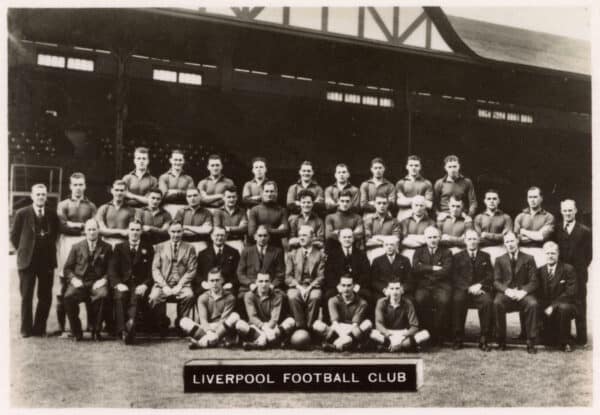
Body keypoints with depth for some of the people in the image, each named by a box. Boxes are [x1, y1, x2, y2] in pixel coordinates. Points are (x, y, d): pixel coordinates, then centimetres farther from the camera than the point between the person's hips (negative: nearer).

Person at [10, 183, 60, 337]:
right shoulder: (22, 213, -2)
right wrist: (24, 250, 4)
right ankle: (26, 329, 12)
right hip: (27, 261, -2)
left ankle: (39, 328, 15)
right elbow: (14, 236, 5)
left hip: (47, 261, 2)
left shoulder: (52, 215, 5)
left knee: (45, 296, 4)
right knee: (26, 296, 3)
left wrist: (49, 249, 8)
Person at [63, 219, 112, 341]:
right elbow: (67, 268, 14)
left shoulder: (106, 248, 12)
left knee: (103, 295, -36)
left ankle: (96, 331, -17)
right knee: (68, 297, -32)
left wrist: (104, 279, -9)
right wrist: (73, 279, -5)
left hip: (97, 283, -1)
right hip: (79, 282, 1)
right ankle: (76, 332, -13)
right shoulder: (76, 247, 15)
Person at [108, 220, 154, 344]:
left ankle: (131, 324, -55)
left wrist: (145, 285, -12)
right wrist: (118, 284, -11)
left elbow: (152, 271, 7)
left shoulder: (148, 248, 16)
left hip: (140, 286, -1)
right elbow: (112, 270, 8)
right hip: (123, 284, 1)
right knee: (120, 297, -33)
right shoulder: (119, 247, 18)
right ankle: (123, 331, -42)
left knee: (136, 297, -35)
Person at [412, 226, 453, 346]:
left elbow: (446, 271, -4)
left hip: (441, 285, -1)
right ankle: (426, 331, -18)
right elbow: (415, 269, 0)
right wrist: (432, 268, -7)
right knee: (419, 299, -33)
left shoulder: (446, 252, 13)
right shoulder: (419, 251, 18)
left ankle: (437, 334, -20)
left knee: (443, 300, -33)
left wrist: (424, 270, -2)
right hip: (423, 285, 1)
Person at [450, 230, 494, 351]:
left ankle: (484, 340, -25)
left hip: (480, 290, 1)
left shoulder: (485, 256, 19)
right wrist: (469, 288, -13)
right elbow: (455, 277, 3)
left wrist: (479, 285, -11)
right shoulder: (458, 257, 16)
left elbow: (490, 276, 9)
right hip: (463, 289, -1)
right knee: (457, 299, -34)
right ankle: (458, 338, -27)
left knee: (487, 301, -32)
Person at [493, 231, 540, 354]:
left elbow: (533, 282, 4)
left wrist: (523, 291, -16)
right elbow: (496, 281, 6)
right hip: (505, 293, 1)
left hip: (523, 293, 0)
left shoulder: (528, 259, 12)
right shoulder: (499, 260, 16)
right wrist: (507, 290, -15)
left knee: (533, 304, -33)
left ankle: (531, 343, -23)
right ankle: (501, 341, -22)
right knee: (497, 303, -34)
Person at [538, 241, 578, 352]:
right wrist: (545, 308, -15)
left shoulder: (568, 269, -5)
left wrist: (553, 306, -22)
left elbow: (571, 293, -14)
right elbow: (538, 293, 4)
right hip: (546, 310, 3)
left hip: (565, 306, -3)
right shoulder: (540, 271, 7)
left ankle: (565, 342, -18)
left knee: (563, 307, -38)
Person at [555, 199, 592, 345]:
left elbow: (588, 254, 3)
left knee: (580, 306, 3)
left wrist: (581, 268, -1)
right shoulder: (556, 230, 5)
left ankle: (581, 337, 11)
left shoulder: (585, 231, 2)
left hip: (578, 274, -1)